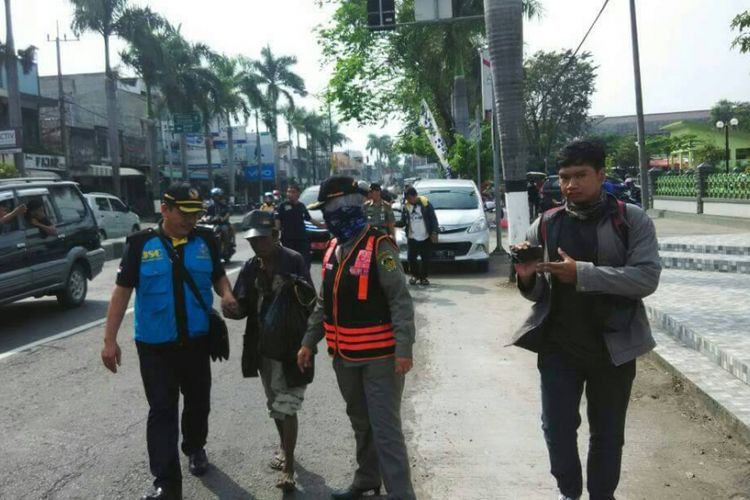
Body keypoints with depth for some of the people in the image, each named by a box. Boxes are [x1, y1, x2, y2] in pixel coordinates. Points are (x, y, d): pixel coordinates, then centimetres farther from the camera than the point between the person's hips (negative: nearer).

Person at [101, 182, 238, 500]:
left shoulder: (205, 241, 0)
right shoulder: (141, 244, -7)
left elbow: (218, 276, 14)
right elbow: (123, 290, -5)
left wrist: (226, 295, -10)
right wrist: (110, 339, -8)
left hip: (197, 340, 3)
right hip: (155, 344, -3)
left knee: (198, 401, 18)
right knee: (162, 410, 1)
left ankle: (195, 448, 44)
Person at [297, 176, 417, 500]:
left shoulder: (379, 247, -15)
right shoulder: (333, 249, 9)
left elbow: (400, 300, -18)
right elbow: (324, 302, 17)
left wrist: (404, 349, -24)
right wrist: (309, 342, 16)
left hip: (378, 356, -8)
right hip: (344, 356, 8)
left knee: (386, 429, -4)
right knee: (360, 423, 22)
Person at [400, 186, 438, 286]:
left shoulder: (425, 203, -5)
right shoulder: (406, 207, 4)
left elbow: (433, 219, -4)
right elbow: (403, 222, 7)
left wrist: (434, 232, -12)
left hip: (425, 238, -2)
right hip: (412, 238, 2)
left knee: (426, 259, 2)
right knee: (411, 258, 0)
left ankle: (424, 277, 18)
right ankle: (415, 275, 21)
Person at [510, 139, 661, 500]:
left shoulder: (632, 220, -6)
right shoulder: (545, 225, 0)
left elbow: (647, 278, -18)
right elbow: (537, 294, 4)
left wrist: (582, 274, -27)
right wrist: (528, 279, -20)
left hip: (613, 346, -1)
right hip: (558, 346, 1)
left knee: (607, 432, 14)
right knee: (557, 427, 5)